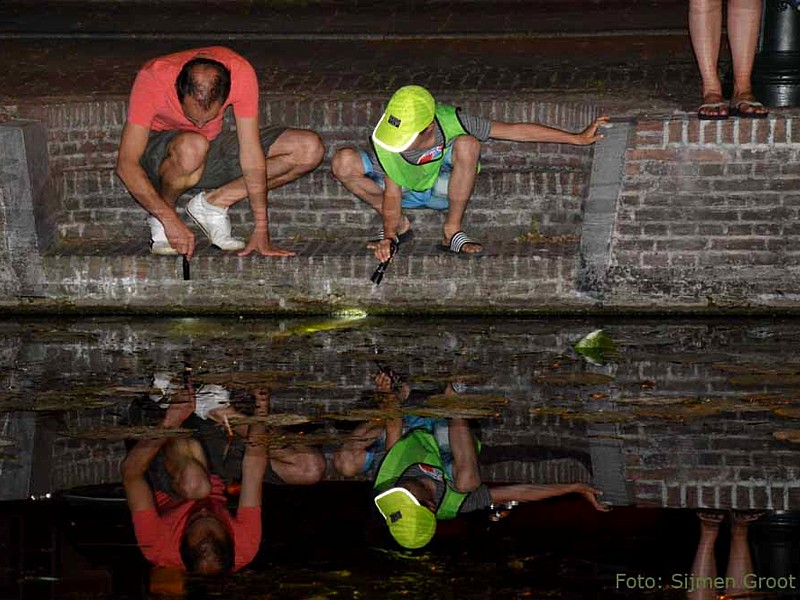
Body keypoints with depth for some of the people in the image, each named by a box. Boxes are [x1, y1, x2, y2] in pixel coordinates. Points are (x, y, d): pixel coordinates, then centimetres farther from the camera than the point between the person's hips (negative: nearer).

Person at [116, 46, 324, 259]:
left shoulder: (241, 73, -27)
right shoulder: (152, 79, -32)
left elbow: (251, 153, -22)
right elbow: (126, 164, -32)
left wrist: (261, 231, -24)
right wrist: (170, 220, -40)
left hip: (212, 145, 4)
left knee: (310, 150, -14)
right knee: (193, 146, -40)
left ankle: (214, 202, -7)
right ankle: (159, 220, -12)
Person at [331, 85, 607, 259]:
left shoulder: (451, 123, -30)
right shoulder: (385, 143, -28)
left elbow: (517, 131, -24)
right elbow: (392, 194, -17)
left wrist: (578, 138, -21)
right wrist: (389, 236, -34)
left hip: (442, 189, -1)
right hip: (405, 190, 1)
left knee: (467, 144, -35)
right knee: (343, 163, -27)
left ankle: (452, 230, -18)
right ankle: (397, 225, -5)